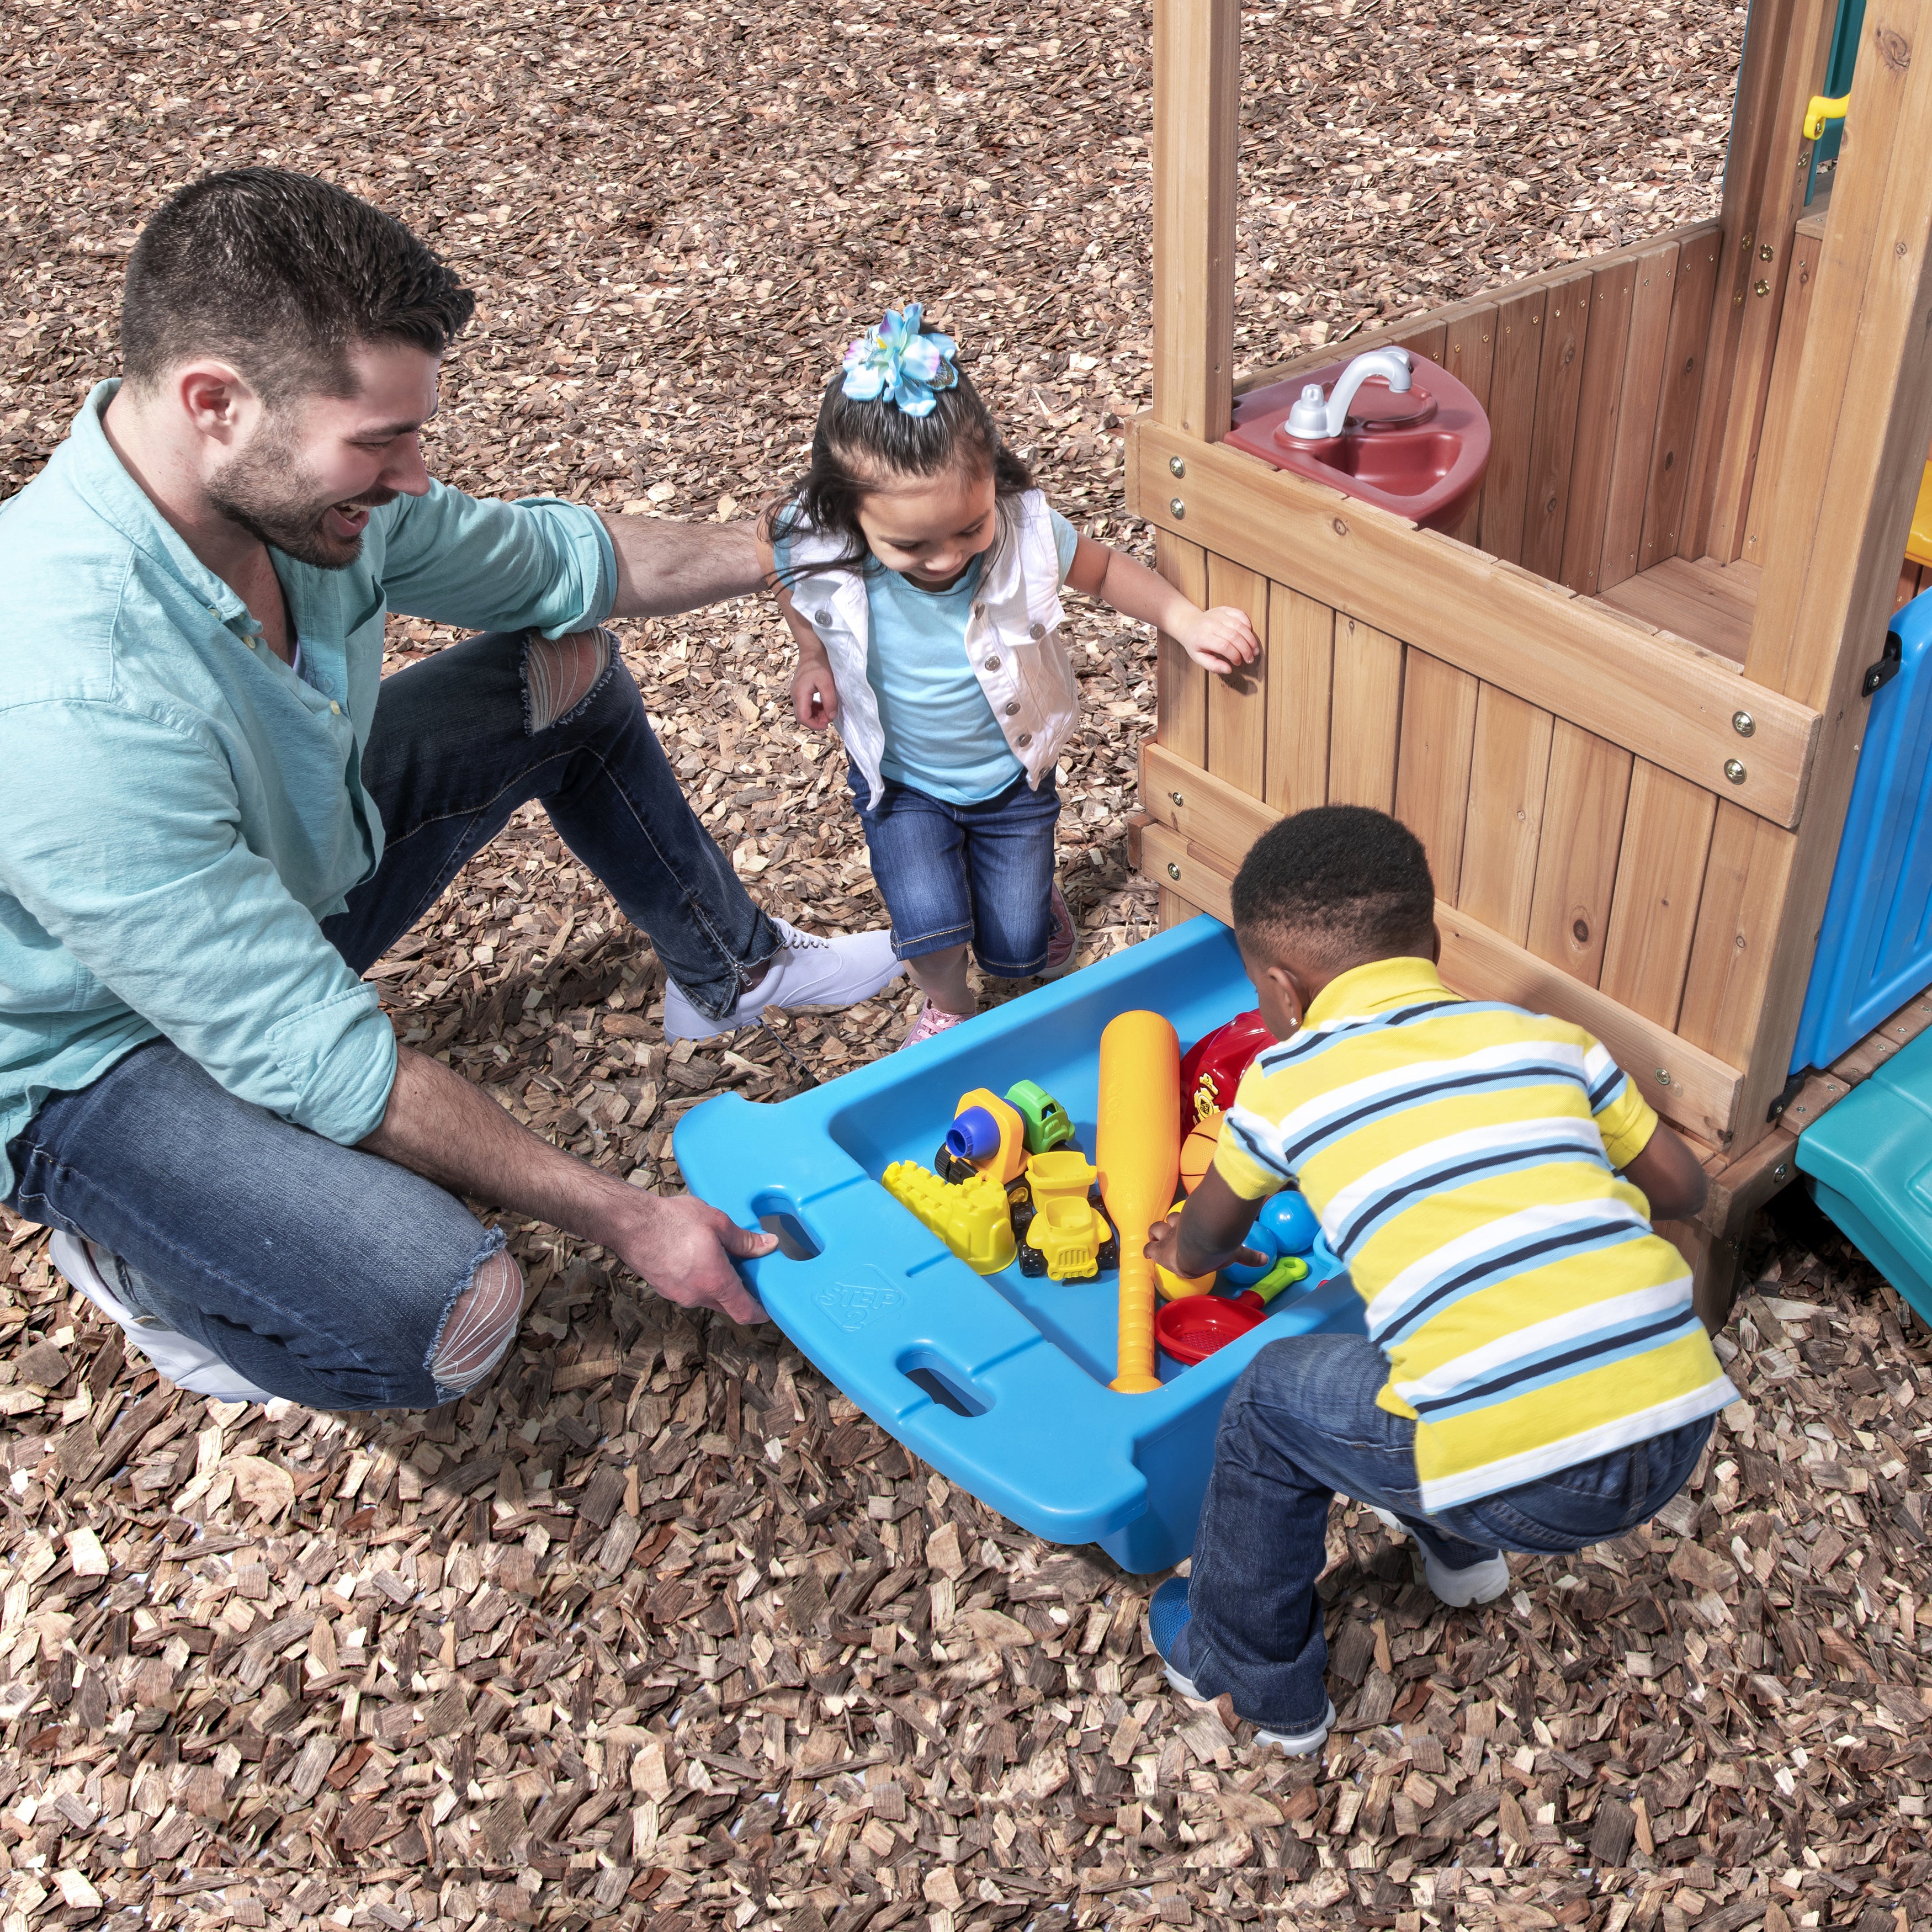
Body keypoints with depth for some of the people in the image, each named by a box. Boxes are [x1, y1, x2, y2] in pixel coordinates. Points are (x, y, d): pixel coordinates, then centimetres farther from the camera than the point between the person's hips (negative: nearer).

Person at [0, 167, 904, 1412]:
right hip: (102, 1054, -8)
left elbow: (540, 558, 4)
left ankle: (732, 972, 32)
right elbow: (310, 1059, -35)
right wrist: (621, 1219, -29)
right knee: (440, 1318, -32)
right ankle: (130, 1245, 0)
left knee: (570, 669, 9)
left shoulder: (298, 482, -17)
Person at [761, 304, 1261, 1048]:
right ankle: (947, 1007, 21)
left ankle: (1034, 887, 47)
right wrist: (813, 660, -11)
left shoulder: (1026, 530, -30)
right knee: (931, 931, -17)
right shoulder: (815, 553, -30)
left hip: (1011, 772, 1)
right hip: (902, 782, 0)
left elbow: (1102, 569, -7)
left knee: (1017, 952, 8)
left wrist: (1189, 621, -17)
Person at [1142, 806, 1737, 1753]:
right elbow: (1680, 1187, 25)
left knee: (1272, 1400, 20)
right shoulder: (1546, 1037, 13)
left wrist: (1188, 1254, 50)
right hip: (1679, 1428, 6)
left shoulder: (1285, 1079, 6)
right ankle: (1459, 1552, 51)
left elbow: (1209, 1232, 26)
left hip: (1520, 1481, -5)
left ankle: (1250, 1675, 37)